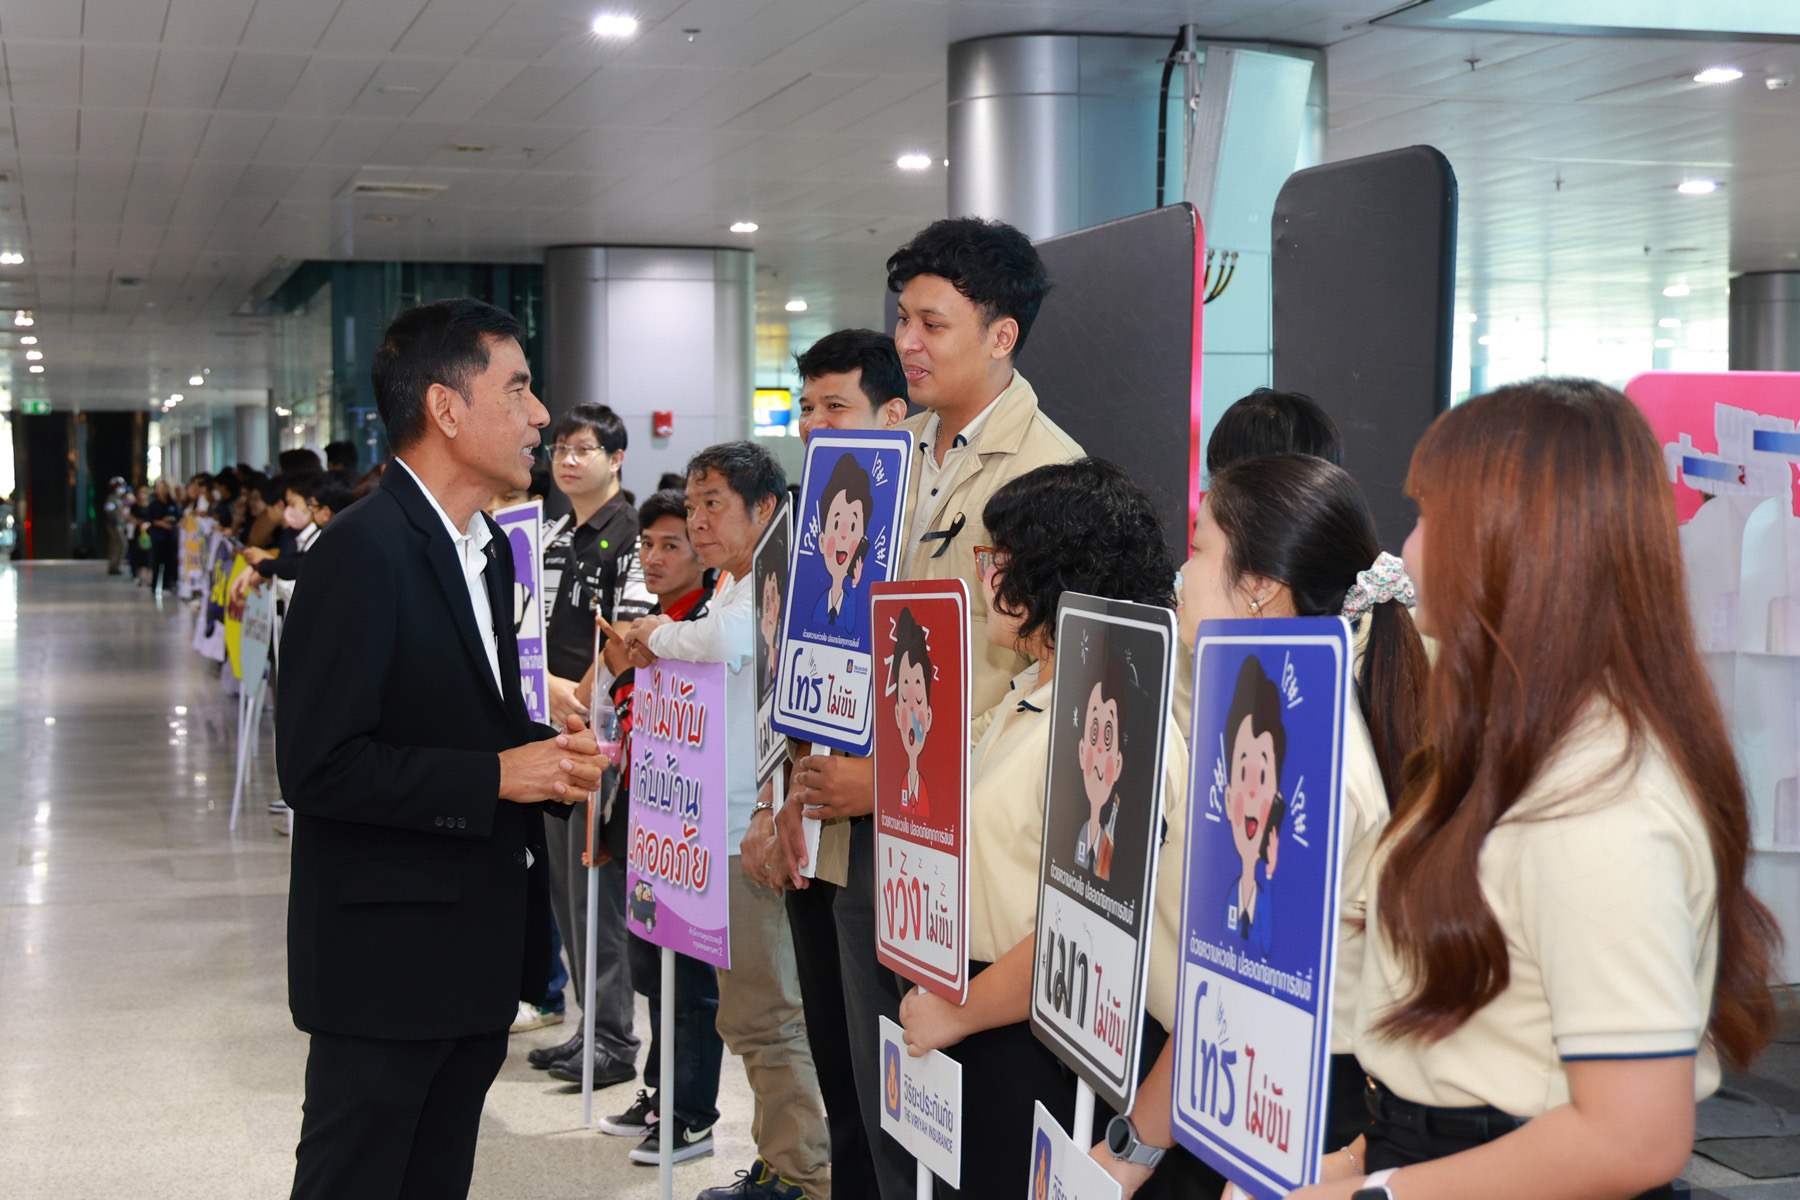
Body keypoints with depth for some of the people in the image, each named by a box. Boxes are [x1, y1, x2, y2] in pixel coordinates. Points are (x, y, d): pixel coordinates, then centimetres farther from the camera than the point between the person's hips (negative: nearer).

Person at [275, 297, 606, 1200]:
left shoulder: (487, 548, 14)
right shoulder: (363, 551, -17)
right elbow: (316, 767, -22)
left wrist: (549, 754, 3)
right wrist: (496, 776, -21)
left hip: (479, 947, 9)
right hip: (387, 956, -9)